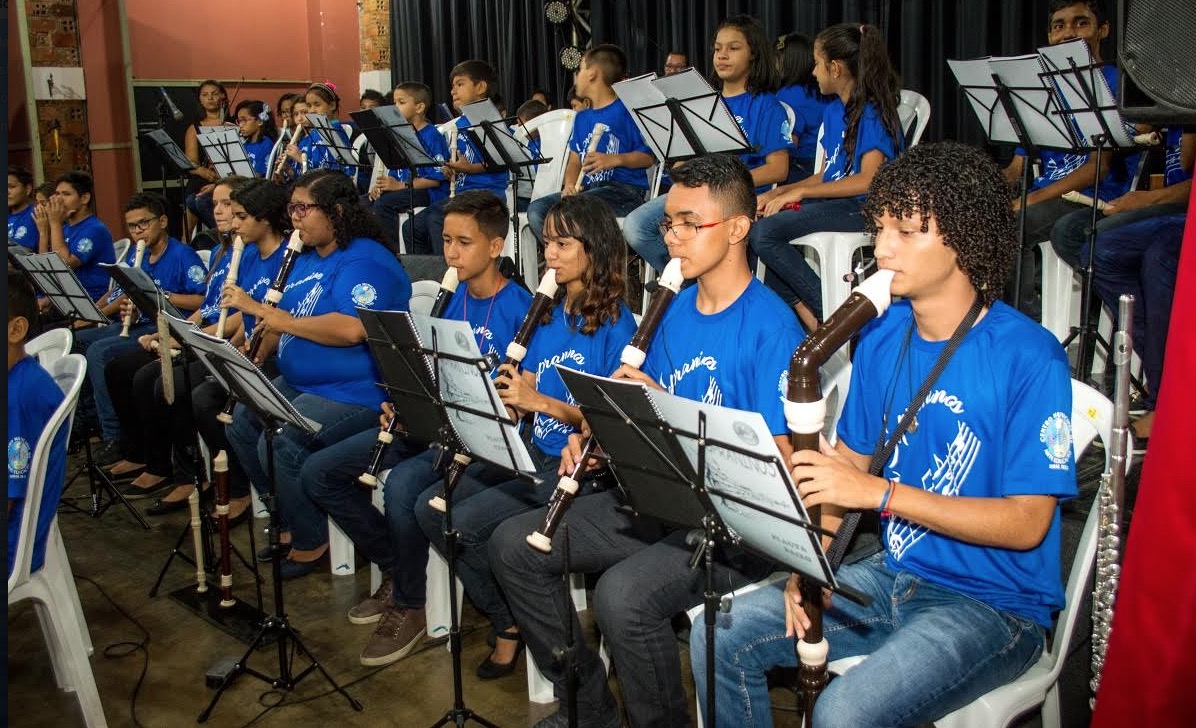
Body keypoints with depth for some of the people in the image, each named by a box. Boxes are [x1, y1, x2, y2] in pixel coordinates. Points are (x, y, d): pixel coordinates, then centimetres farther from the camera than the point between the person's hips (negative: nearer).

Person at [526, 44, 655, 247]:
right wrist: (570, 184, -1)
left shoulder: (626, 110, -1)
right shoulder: (582, 117, 23)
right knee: (536, 209, -16)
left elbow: (649, 156, -6)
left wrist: (615, 159, -20)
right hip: (586, 189, 7)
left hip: (625, 190, -7)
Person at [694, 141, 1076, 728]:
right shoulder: (882, 335, 3)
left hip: (994, 605, -6)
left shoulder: (1029, 357, -17)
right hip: (892, 575, 6)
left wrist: (879, 492, -26)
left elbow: (1027, 523, -19)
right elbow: (849, 460, 10)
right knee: (717, 638, -6)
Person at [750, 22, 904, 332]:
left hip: (863, 208, -9)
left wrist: (799, 192, -20)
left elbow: (868, 180, -22)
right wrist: (779, 192, 3)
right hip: (833, 201, 9)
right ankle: (801, 307, -9)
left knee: (765, 232, -24)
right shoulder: (834, 110, 16)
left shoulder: (873, 114, -11)